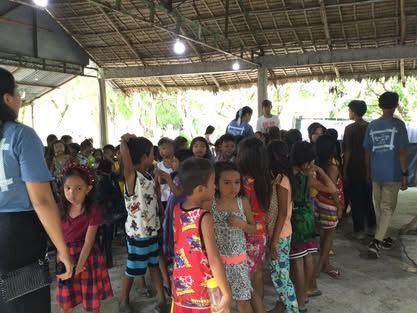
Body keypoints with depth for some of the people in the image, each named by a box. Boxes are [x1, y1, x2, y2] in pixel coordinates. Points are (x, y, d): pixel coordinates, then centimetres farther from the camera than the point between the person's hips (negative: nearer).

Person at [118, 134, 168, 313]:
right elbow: (125, 156, -35)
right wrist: (124, 140, -21)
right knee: (134, 269, 9)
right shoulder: (132, 176, -20)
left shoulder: (148, 175, 4)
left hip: (152, 229, 8)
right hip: (137, 232, -8)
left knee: (154, 264, 18)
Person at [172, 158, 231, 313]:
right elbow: (214, 260, -26)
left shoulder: (176, 210, -5)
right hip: (202, 288, -6)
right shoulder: (205, 218, -24)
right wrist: (227, 294, -23)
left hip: (181, 284, 6)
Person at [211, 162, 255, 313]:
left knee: (243, 300, 13)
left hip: (238, 260, 2)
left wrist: (242, 224, -13)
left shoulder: (243, 202, -5)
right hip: (216, 259, -2)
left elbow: (253, 229, 3)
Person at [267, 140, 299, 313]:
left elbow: (283, 212, -21)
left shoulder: (280, 179, -19)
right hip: (279, 233, 8)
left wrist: (274, 241, -19)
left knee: (279, 275, 1)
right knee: (278, 273, 18)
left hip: (280, 235, -8)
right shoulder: (280, 178, 6)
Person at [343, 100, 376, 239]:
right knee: (367, 198, 18)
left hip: (354, 170, -5)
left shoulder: (350, 128, -13)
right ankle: (372, 225, 27)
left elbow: (347, 152, -14)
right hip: (368, 169, 6)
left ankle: (359, 230, 5)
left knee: (356, 200, 2)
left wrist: (344, 170, -8)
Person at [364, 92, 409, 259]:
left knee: (379, 208, 17)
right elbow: (402, 152, -11)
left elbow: (367, 152, 8)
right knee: (387, 209, 1)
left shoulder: (371, 125, 4)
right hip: (392, 175, -4)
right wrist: (405, 175, -4)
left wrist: (368, 173, 17)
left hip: (376, 174, 4)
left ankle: (383, 238, 30)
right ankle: (375, 242, -9)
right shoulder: (398, 124, -9)